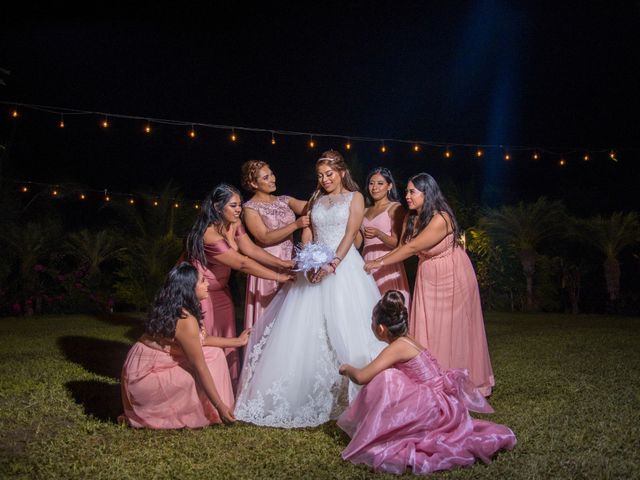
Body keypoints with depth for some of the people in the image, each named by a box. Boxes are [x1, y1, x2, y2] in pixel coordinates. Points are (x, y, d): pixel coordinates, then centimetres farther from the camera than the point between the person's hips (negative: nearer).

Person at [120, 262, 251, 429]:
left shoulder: (172, 309, 1)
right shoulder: (186, 321, -27)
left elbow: (201, 340, 11)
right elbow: (200, 368, -24)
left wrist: (237, 342, 15)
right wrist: (220, 406, -19)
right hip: (145, 376, -9)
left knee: (214, 353, 5)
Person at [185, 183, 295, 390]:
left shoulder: (234, 224, -4)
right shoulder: (210, 235, -30)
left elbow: (251, 249, -8)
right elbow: (243, 263, -28)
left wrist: (281, 263, -20)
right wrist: (279, 277, -24)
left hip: (221, 292, 8)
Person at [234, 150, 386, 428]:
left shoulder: (354, 197, 5)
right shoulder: (316, 200, 17)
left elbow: (350, 234, -6)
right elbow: (307, 233, 10)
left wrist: (333, 263, -19)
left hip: (344, 265, -4)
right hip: (315, 267, 4)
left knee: (344, 327, -7)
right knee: (306, 328, 0)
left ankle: (350, 391, 3)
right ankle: (312, 393, 9)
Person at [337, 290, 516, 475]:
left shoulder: (398, 346, -16)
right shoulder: (407, 342, 10)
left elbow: (361, 377, -19)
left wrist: (348, 368, 1)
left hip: (439, 409, -9)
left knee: (386, 380, -22)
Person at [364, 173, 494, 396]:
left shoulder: (441, 219, -26)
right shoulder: (411, 217, -2)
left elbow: (412, 248, -27)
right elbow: (401, 247, -4)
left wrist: (380, 262, -24)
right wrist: (375, 262, -16)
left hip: (451, 277, -7)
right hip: (428, 277, 7)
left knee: (451, 328, 2)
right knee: (426, 329, 5)